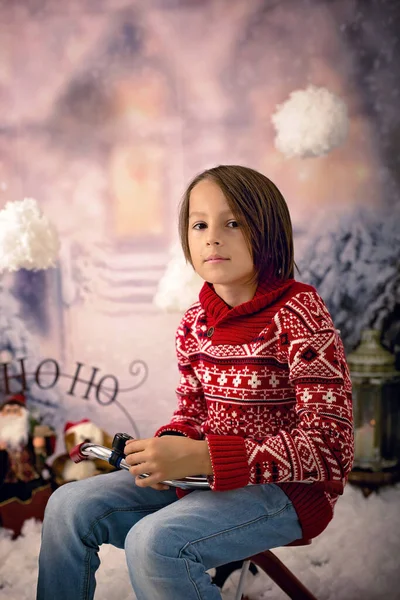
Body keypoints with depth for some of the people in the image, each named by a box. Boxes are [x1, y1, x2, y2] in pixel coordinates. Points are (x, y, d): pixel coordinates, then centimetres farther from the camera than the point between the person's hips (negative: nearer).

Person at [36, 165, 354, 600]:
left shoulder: (298, 312, -18)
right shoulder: (194, 323, 3)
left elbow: (327, 446, -22)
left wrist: (201, 457, -28)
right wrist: (168, 448, -11)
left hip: (289, 487, -7)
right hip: (206, 474, 7)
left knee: (153, 541, -29)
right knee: (70, 505, -3)